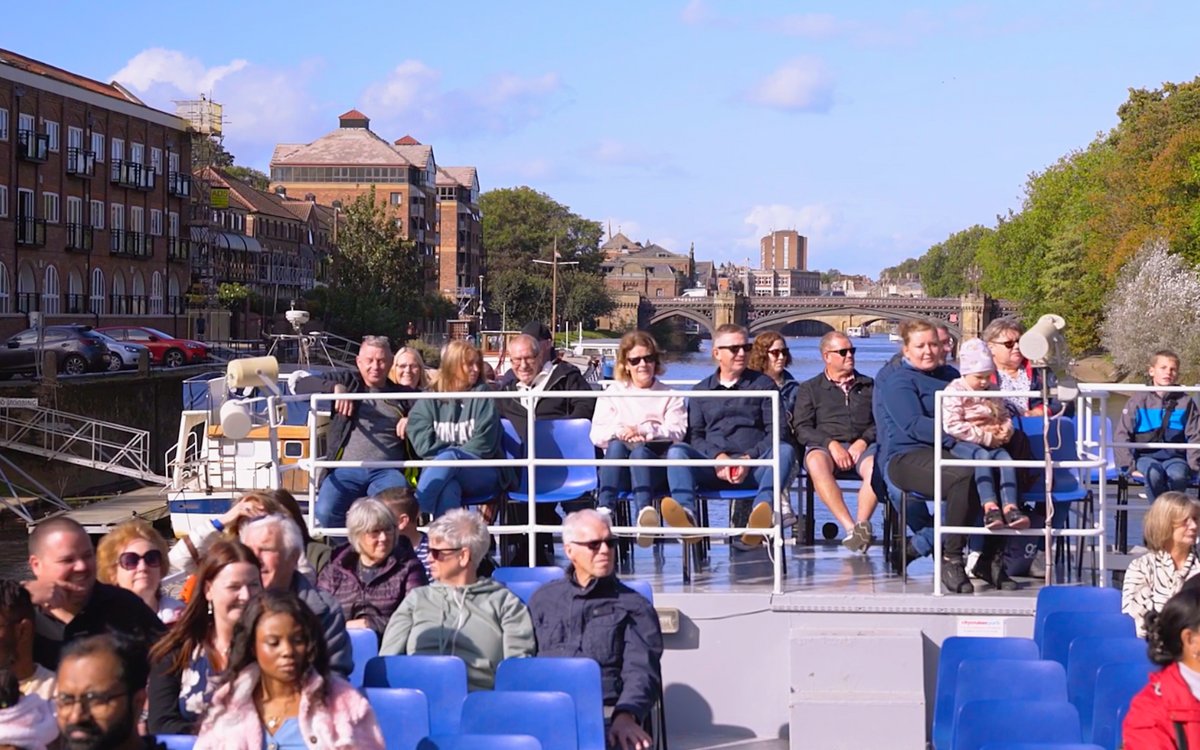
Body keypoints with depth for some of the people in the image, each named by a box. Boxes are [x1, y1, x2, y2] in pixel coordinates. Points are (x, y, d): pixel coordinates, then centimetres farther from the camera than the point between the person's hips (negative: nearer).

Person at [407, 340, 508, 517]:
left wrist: (449, 453, -7)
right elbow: (424, 445, 1)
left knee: (450, 458, -35)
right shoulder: (429, 401, 11)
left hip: (483, 474, 0)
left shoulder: (482, 396, 8)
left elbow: (483, 444, -3)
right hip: (439, 472, 0)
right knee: (448, 490, -39)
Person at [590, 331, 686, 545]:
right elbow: (597, 434, 10)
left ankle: (645, 509, -65)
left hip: (656, 466, -1)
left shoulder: (670, 396, 20)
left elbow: (677, 431, 2)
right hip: (619, 470, 1)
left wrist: (643, 431, -11)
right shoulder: (612, 394, 23)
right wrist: (618, 432, -12)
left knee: (640, 450, -37)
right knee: (616, 445, -34)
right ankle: (605, 508, -56)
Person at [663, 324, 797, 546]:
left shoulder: (763, 384, 19)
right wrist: (717, 457, -9)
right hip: (713, 468, 1)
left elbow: (779, 431, 8)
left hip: (754, 468, -1)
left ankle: (762, 508, -58)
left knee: (785, 450, -31)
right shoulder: (701, 390, 23)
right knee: (677, 451, -27)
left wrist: (750, 457, -9)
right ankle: (686, 514, -54)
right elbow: (694, 436, 12)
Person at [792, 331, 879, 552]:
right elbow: (801, 428, 6)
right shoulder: (809, 389, 19)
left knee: (876, 466, -37)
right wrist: (831, 444, -11)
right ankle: (850, 528, -46)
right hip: (824, 445, -1)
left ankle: (861, 524, -45)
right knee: (816, 463, -39)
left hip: (863, 445, 1)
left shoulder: (869, 386, 23)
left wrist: (863, 441, -9)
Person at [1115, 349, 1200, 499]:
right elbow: (1121, 435, -1)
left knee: (1178, 475, -35)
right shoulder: (1138, 401, 2)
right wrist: (1130, 466, -10)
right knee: (1154, 474, -36)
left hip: (1175, 457, 1)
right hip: (1146, 455, -1)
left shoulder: (1186, 402, 6)